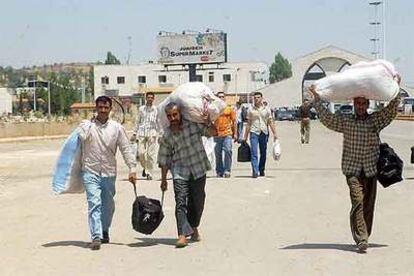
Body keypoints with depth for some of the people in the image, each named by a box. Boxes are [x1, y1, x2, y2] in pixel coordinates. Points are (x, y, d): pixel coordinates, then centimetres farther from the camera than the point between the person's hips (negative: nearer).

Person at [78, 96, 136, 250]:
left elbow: (126, 149, 4)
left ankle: (104, 231, 35)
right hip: (91, 171, -2)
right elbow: (81, 138, -19)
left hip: (109, 172, 2)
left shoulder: (117, 128, 4)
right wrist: (88, 124, -8)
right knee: (94, 203, -13)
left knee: (108, 205, 14)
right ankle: (96, 237, -17)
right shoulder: (86, 125, 2)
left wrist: (132, 169, -3)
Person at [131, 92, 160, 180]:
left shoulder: (156, 109, 8)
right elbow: (138, 122, 16)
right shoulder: (141, 109, 12)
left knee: (151, 154, -6)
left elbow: (158, 123, 10)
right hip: (142, 133, 1)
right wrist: (134, 134, 11)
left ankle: (149, 173, 2)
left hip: (152, 133, -1)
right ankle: (145, 167, 21)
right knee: (141, 153, -5)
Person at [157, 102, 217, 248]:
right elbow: (164, 160, 5)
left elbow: (212, 132, -2)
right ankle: (183, 235, -20)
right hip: (180, 172, -1)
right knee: (181, 202, -15)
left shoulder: (193, 125, -3)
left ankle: (193, 228, 36)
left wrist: (208, 120, -20)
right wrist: (163, 180, 8)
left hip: (198, 170, 1)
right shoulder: (166, 136, -2)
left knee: (197, 202, 12)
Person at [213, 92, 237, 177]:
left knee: (228, 151, -13)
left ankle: (227, 170, -9)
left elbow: (234, 122, 10)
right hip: (217, 134, 1)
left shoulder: (229, 109, 9)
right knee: (218, 153, 5)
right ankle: (219, 171, 14)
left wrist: (235, 133, 6)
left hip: (227, 134, -1)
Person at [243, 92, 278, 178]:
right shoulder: (251, 110, 8)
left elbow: (271, 122, 8)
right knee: (254, 153, -13)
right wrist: (245, 136, 8)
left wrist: (274, 134, -1)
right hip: (254, 132, -2)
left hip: (264, 132, 2)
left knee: (263, 153, 9)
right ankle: (255, 171, -18)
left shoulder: (266, 110, 10)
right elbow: (248, 123, 11)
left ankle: (261, 170, 22)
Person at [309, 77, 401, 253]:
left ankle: (364, 237, 17)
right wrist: (316, 97, -3)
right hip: (352, 169, -2)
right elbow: (326, 118, 1)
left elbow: (392, 109, 3)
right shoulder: (345, 121, 6)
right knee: (358, 201, -15)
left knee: (369, 204, 5)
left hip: (371, 170, 2)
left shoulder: (376, 120, 8)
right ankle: (361, 240, -20)